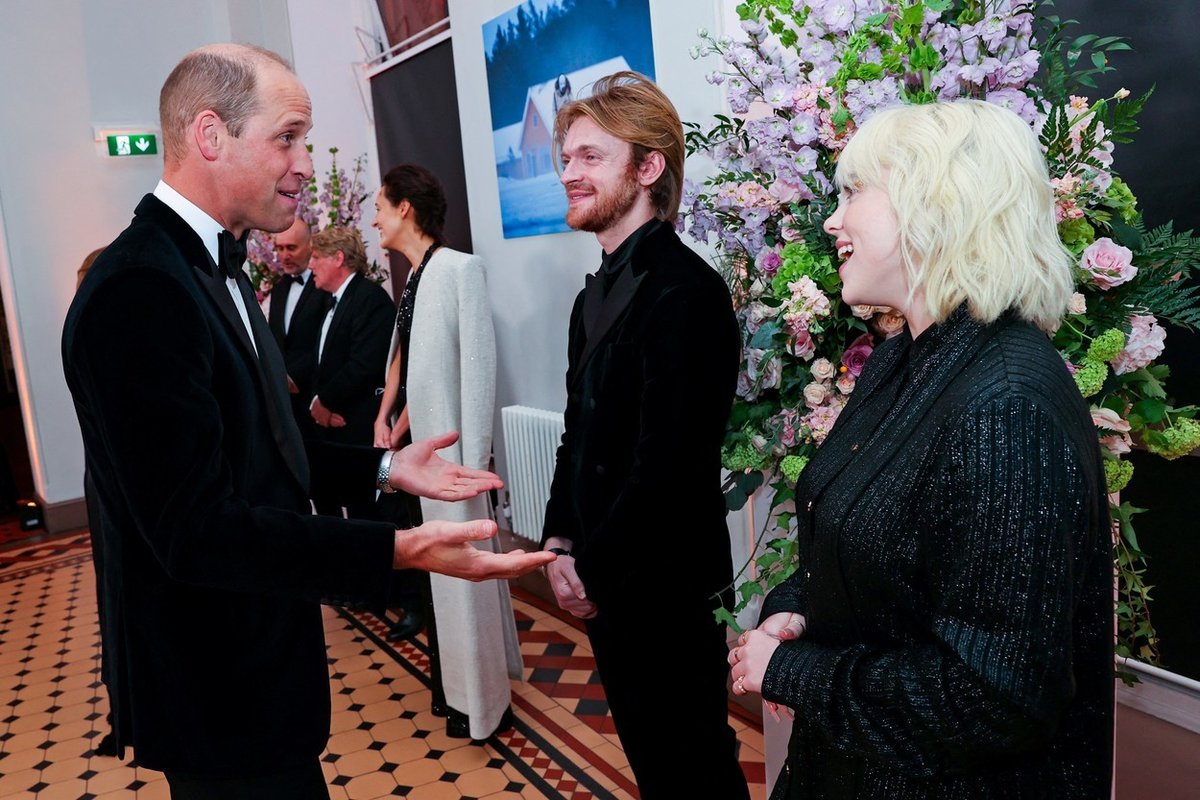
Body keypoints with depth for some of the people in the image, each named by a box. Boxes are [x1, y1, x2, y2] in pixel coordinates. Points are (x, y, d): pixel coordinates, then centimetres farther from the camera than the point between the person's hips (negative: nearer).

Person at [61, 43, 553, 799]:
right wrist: (399, 551, -34)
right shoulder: (138, 290, -25)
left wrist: (382, 467, 6)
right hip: (218, 687, -10)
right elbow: (196, 528, -28)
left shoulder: (211, 267, 8)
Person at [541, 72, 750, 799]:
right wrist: (561, 543, 1)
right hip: (605, 581, 8)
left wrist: (594, 571, -14)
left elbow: (666, 462, -24)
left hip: (662, 585, -8)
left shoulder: (684, 290, -20)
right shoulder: (600, 291, 10)